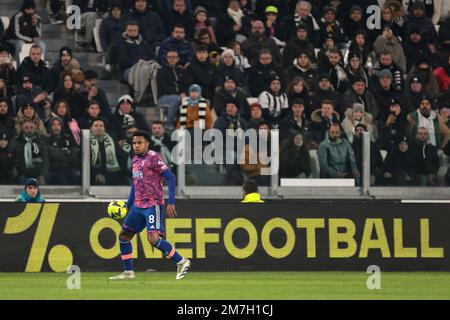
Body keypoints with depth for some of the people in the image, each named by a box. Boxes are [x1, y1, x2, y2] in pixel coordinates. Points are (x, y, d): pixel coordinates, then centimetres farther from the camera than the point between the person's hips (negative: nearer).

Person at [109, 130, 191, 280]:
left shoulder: (153, 158, -11)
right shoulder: (135, 160, 14)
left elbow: (170, 178, -14)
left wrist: (171, 203, -20)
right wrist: (128, 205, 24)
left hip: (153, 205, -9)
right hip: (138, 205, 9)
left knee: (153, 238, -22)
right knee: (123, 235, 11)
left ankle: (181, 262, -11)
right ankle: (128, 272, 19)